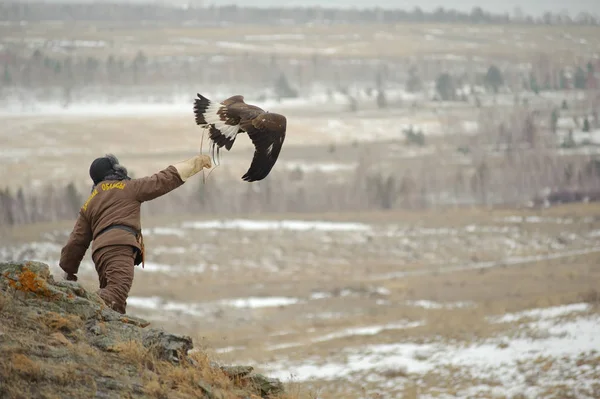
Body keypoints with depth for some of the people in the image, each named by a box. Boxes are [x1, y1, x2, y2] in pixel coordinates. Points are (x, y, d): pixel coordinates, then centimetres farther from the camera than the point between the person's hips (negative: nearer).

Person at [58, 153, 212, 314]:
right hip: (120, 245, -7)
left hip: (100, 249, 7)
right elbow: (164, 180, 16)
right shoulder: (129, 187, 14)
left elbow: (77, 241, 26)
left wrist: (69, 271, 33)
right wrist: (196, 163, 24)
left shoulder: (89, 204, 29)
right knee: (116, 292, -26)